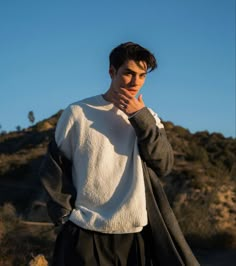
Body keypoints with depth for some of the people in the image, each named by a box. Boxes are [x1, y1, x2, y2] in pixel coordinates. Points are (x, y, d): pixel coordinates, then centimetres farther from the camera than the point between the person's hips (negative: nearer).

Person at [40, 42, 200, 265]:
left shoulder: (147, 117, 8)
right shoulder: (77, 113, -1)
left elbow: (164, 165, -5)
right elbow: (55, 168, 4)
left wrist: (140, 117, -11)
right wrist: (65, 216, -2)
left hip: (135, 233, 2)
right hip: (85, 233, -2)